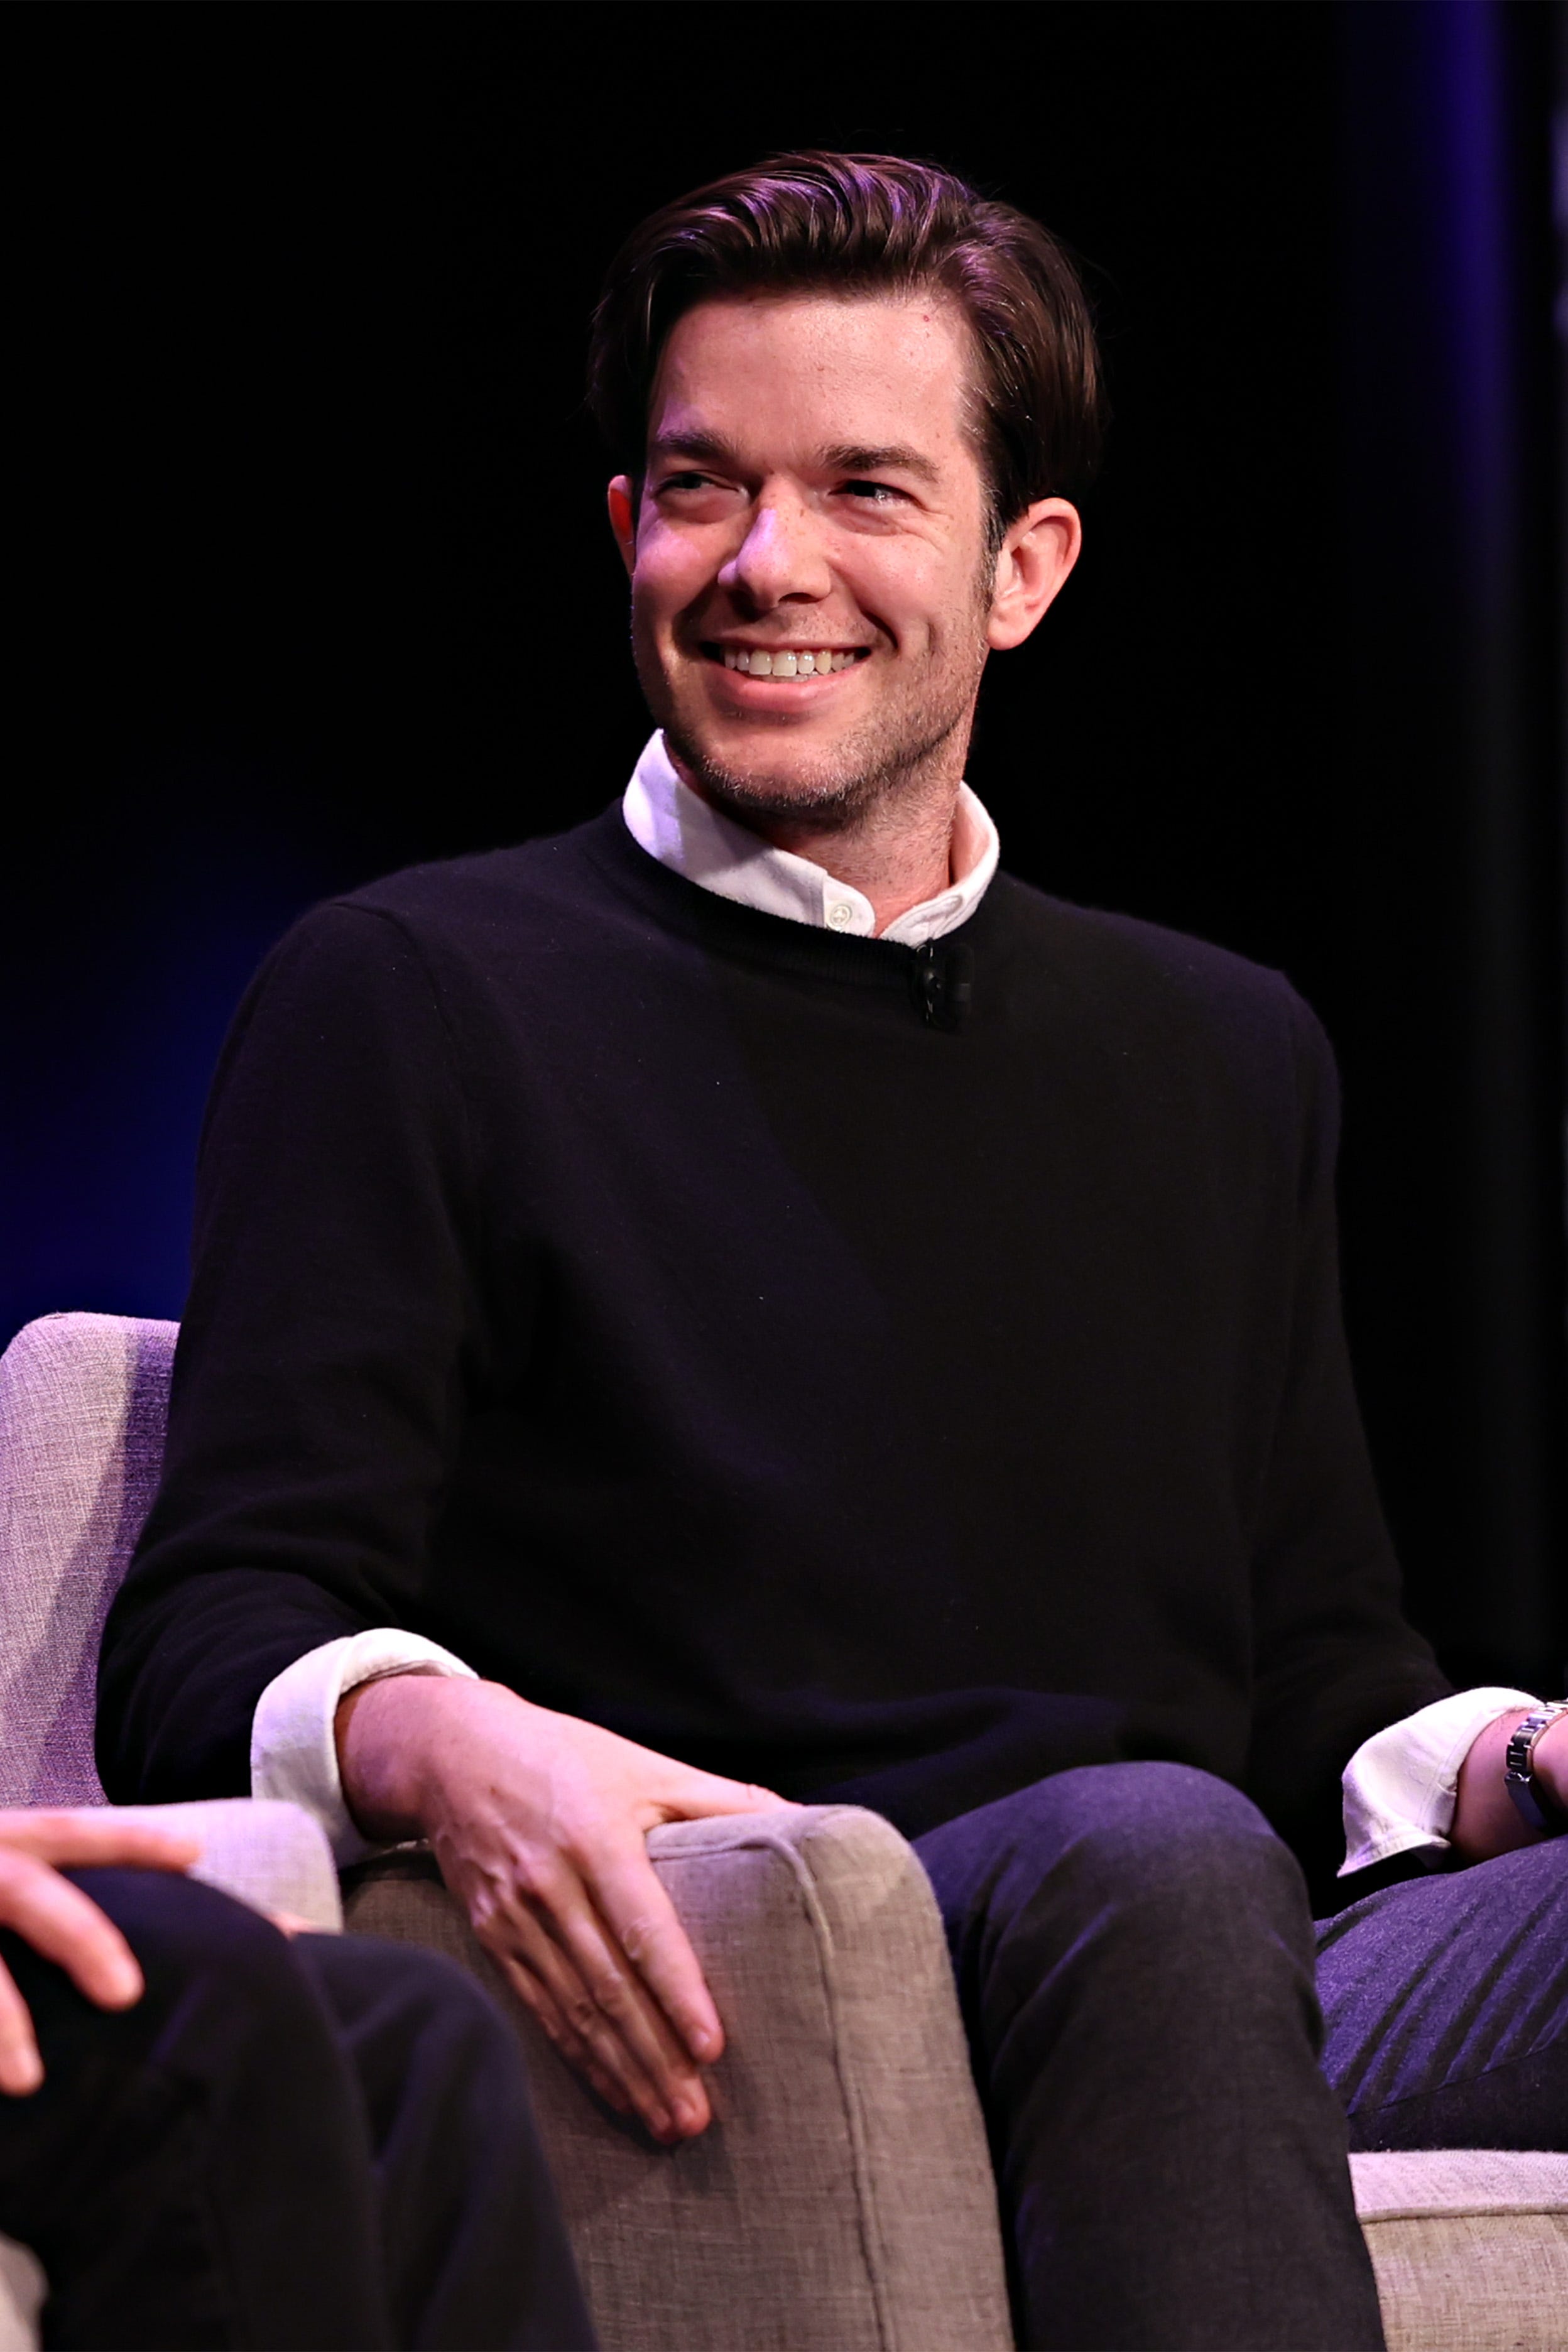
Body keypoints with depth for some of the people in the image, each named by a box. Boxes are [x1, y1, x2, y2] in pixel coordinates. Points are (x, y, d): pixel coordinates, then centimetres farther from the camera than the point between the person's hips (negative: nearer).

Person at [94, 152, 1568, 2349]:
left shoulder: (1227, 1057, 26)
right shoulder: (411, 999, 10)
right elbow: (207, 1649, 1)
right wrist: (442, 1739, -24)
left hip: (1248, 2001, 5)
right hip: (727, 2016, -4)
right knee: (1148, 1859, -38)